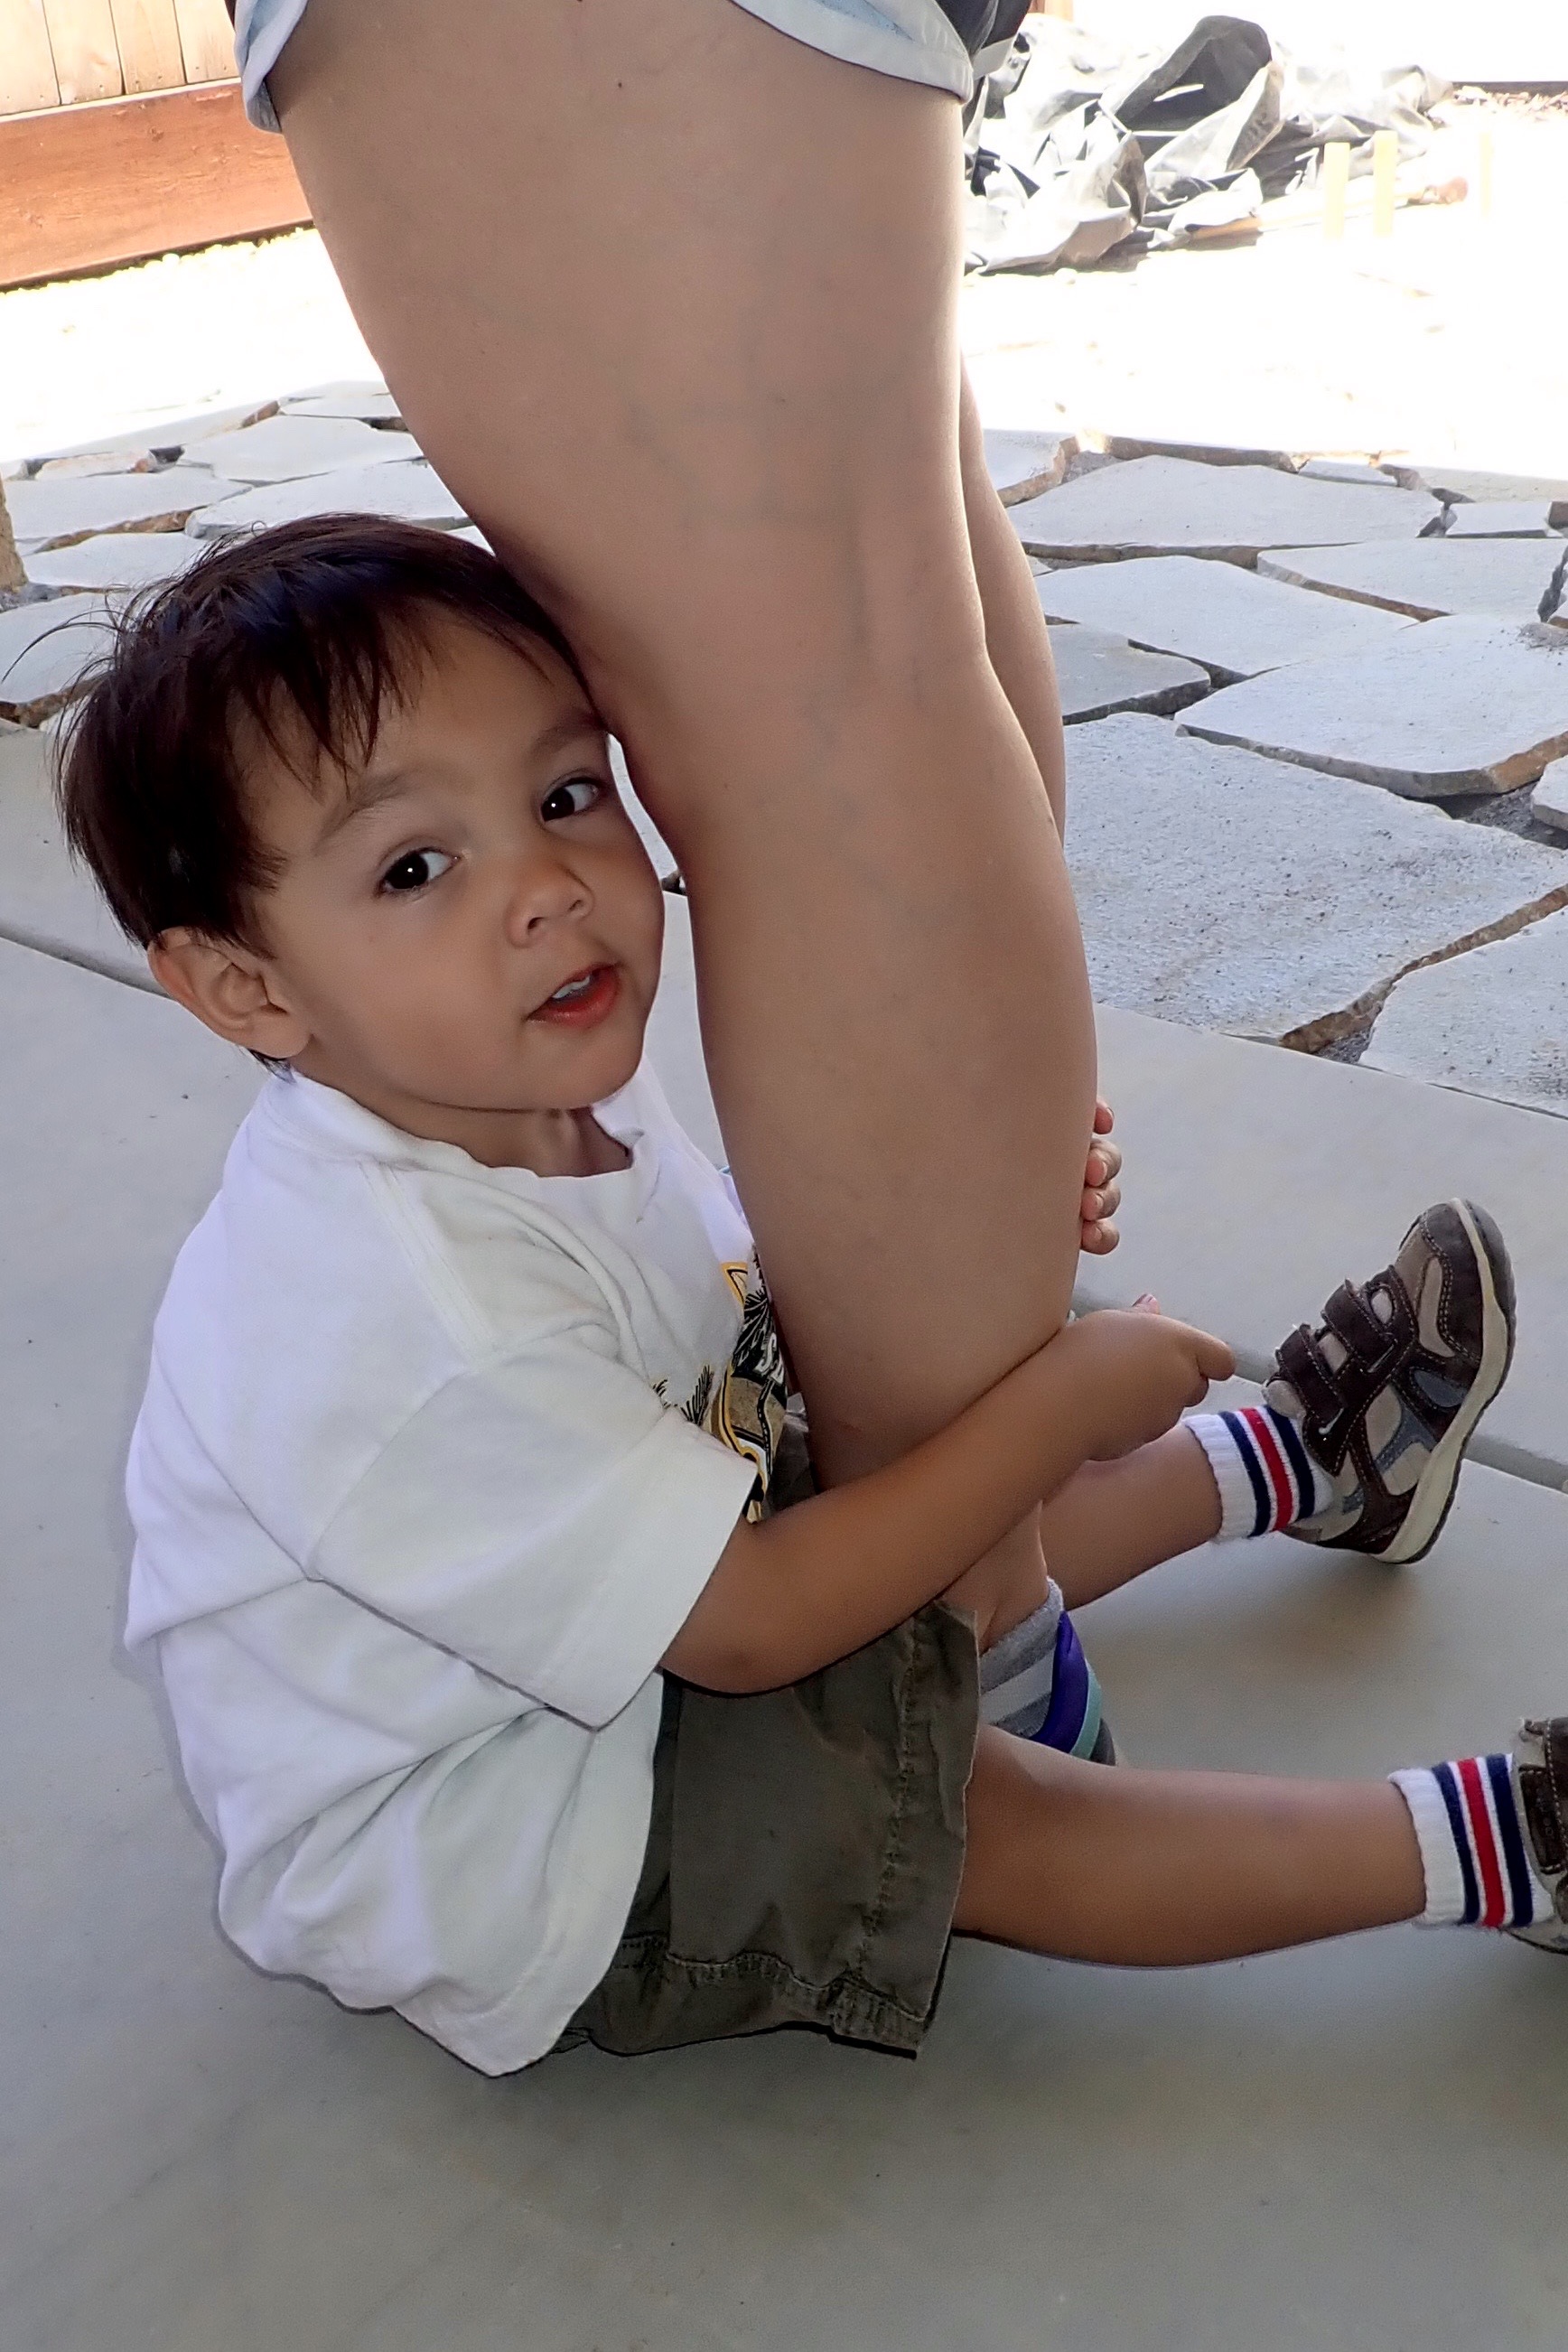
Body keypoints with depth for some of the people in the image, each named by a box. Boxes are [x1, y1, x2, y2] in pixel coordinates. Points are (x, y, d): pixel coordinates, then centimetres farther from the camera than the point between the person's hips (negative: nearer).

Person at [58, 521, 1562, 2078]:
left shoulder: (551, 1086, -9)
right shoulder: (416, 1320, -37)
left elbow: (753, 1330, 6)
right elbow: (754, 1623, -30)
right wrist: (1062, 1396, -24)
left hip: (614, 1631, 9)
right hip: (473, 1861, -8)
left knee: (979, 1562, 13)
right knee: (966, 1806, -16)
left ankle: (1296, 1459, 35)